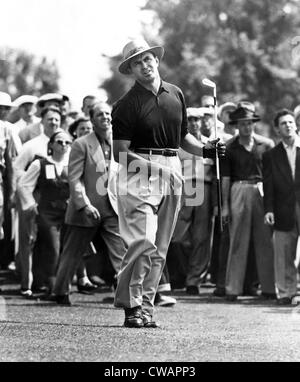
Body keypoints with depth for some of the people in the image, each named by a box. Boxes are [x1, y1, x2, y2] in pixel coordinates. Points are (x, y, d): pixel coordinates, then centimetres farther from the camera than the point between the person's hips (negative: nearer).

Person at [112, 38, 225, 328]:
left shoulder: (176, 95, 13)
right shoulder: (126, 105, -4)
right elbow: (120, 153, -6)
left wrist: (204, 150, 6)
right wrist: (149, 164, -22)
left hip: (172, 173, 6)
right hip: (140, 173, -6)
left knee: (160, 248, 8)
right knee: (143, 242, -16)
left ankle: (145, 307, 14)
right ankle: (131, 306, -8)